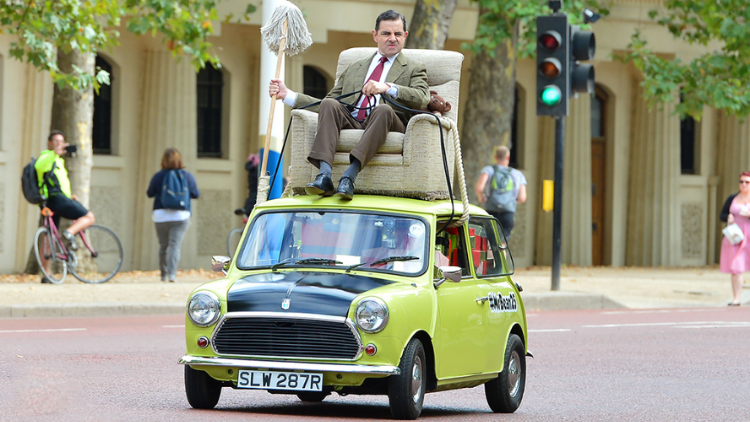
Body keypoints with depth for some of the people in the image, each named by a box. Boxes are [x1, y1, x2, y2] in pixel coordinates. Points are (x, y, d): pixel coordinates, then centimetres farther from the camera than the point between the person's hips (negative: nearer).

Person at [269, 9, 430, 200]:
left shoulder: (414, 69, 20)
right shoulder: (354, 68, 31)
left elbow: (422, 99, -2)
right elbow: (327, 102, 26)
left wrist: (387, 87, -18)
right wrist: (287, 95, 16)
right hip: (350, 124, 3)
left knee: (383, 109, -36)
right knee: (329, 105, -26)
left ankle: (349, 177, -49)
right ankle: (324, 176, -42)